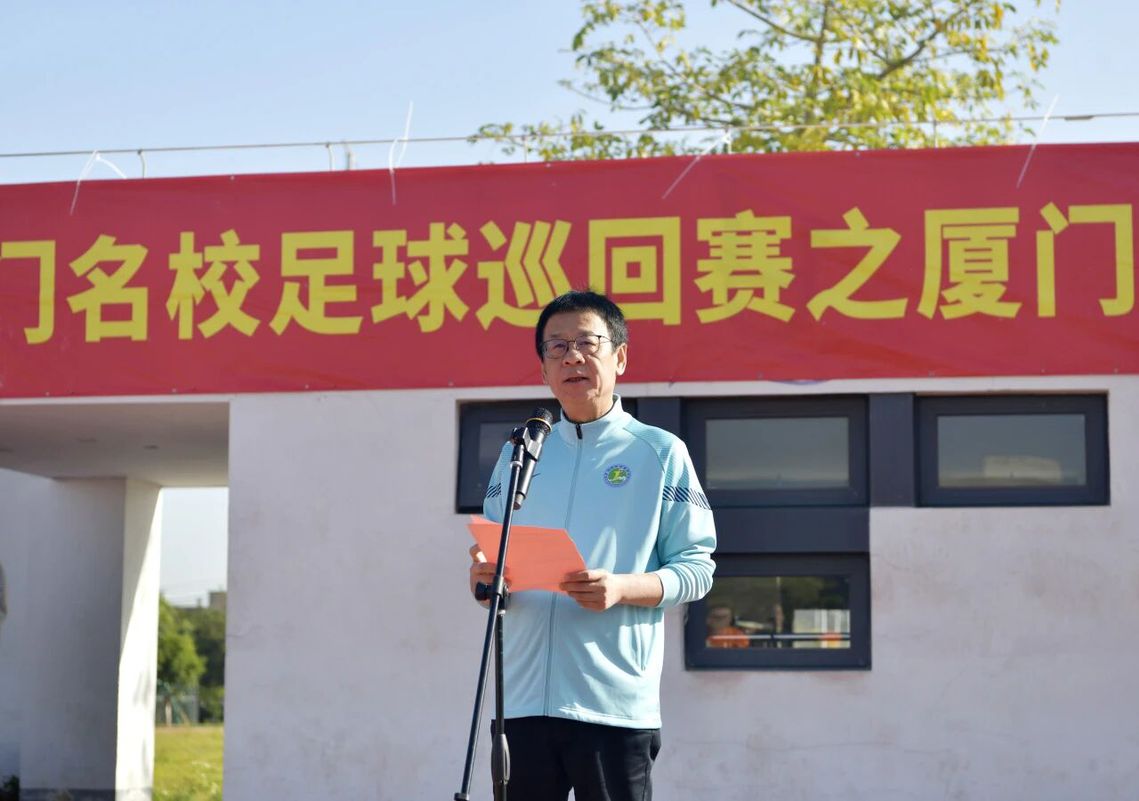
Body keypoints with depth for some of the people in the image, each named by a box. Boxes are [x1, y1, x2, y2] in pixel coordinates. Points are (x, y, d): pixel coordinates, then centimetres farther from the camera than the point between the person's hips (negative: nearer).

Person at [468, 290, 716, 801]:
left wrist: (622, 587, -17)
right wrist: (484, 577, -4)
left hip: (617, 699, -3)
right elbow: (489, 561, 21)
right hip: (523, 698, 4)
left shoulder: (661, 453, 5)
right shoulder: (518, 454, 17)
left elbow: (696, 569, 1)